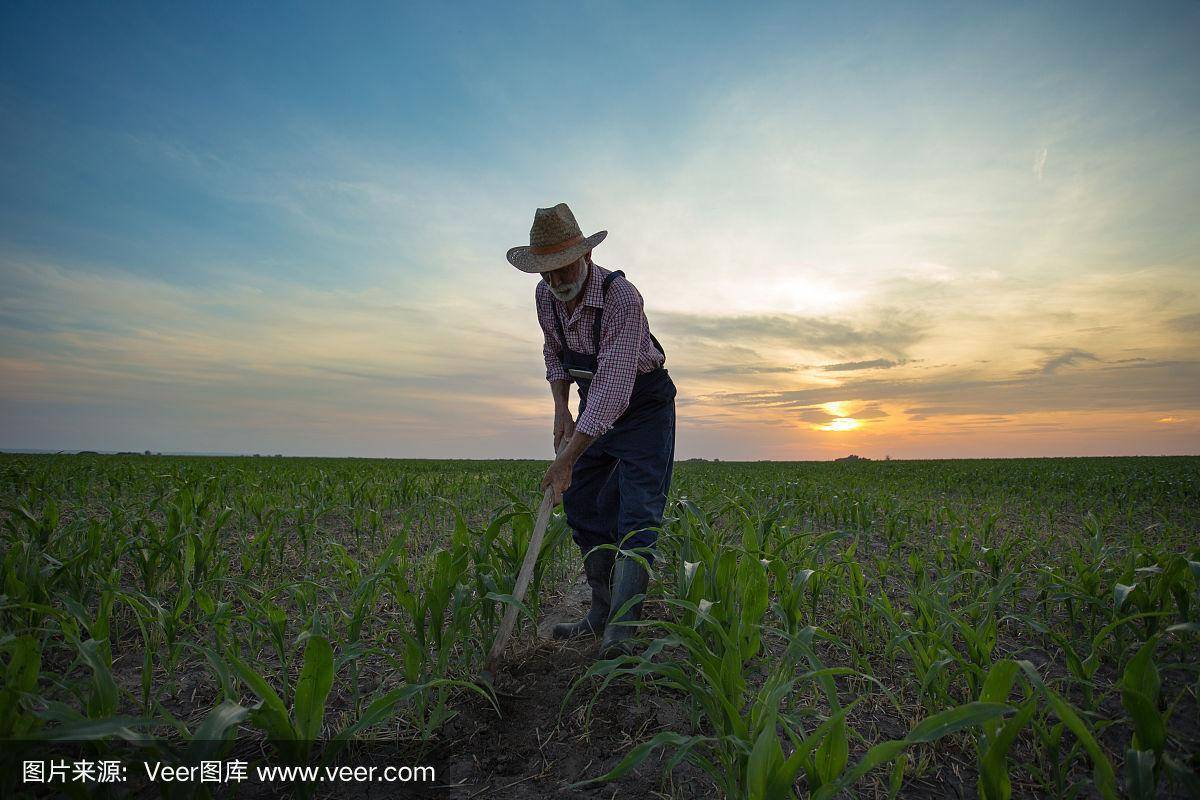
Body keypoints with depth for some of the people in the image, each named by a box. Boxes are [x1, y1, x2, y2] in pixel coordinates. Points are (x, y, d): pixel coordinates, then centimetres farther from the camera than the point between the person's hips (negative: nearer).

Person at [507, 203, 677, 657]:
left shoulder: (622, 298, -31)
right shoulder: (545, 296, -7)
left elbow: (613, 386, -37)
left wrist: (569, 457, -41)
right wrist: (561, 409, -5)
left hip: (643, 404, -6)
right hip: (593, 404, 7)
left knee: (637, 513, -14)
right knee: (582, 506, 4)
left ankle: (620, 629, -12)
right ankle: (602, 612, 16)